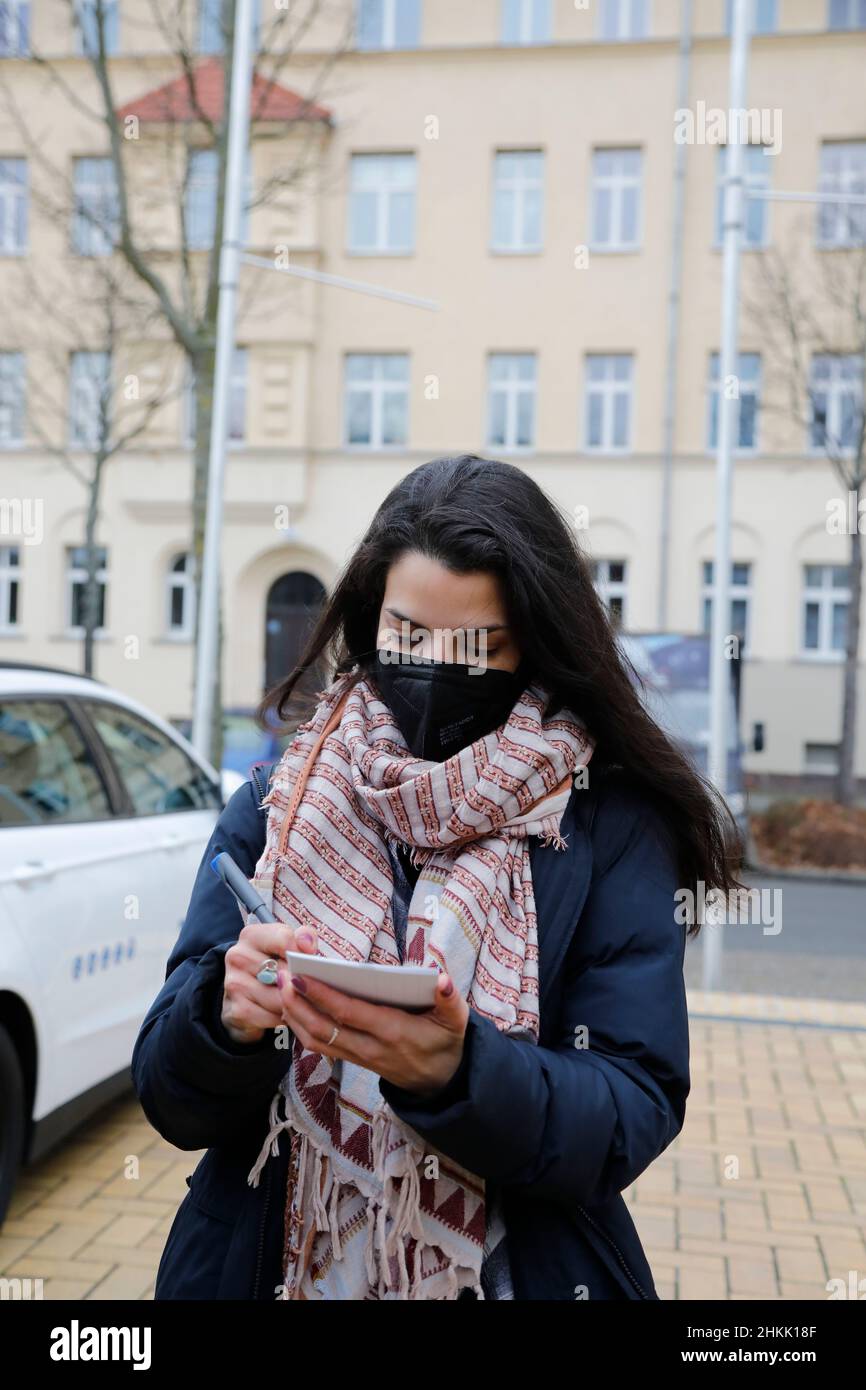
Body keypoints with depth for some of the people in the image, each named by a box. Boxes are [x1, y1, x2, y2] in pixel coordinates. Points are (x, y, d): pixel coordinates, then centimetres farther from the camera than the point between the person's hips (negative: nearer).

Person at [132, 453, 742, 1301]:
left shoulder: (614, 826, -10)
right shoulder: (274, 808, -5)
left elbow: (636, 1113, -15)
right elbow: (168, 1095, -6)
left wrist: (455, 1070, -32)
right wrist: (227, 1016, -27)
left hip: (521, 1267, -1)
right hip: (265, 1264, 2)